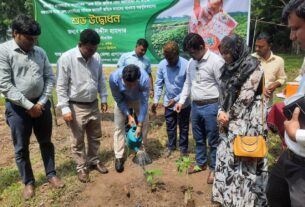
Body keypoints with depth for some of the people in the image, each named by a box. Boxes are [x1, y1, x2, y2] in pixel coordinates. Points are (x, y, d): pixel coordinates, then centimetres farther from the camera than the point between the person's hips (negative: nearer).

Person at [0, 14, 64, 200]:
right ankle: (29, 182, 27)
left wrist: (41, 103, -6)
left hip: (41, 104, 4)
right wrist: (29, 106, -16)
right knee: (21, 148, 9)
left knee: (46, 142, 14)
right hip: (18, 108, -3)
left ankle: (51, 174, 31)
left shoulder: (40, 52, 3)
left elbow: (49, 78, 4)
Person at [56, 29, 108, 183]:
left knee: (95, 136, 18)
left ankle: (93, 161, 39)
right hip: (76, 107, -5)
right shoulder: (66, 58, -18)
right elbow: (61, 87, -15)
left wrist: (103, 98, 9)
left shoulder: (96, 57, -2)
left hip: (93, 105, 5)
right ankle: (81, 167, 28)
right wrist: (65, 108, -17)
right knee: (77, 140, 9)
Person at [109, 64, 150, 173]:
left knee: (145, 124, 1)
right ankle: (119, 157, 5)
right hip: (122, 101, 0)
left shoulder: (145, 79, -40)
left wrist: (139, 125, -29)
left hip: (139, 100, 1)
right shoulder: (114, 77, -39)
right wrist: (128, 115, -23)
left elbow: (144, 102, -31)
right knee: (119, 126, -4)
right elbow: (118, 100, -22)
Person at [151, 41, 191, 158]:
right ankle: (171, 146, 39)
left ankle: (183, 148, 34)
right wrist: (156, 101, -10)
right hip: (168, 102, 3)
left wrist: (176, 100, -23)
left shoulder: (186, 65, -23)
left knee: (183, 127, 15)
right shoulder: (162, 65, -12)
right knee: (170, 126, 18)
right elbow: (158, 84, -4)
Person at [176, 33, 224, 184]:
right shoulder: (192, 62, 7)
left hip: (211, 106, -7)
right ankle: (200, 163, 39)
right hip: (195, 105, 7)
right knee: (198, 138, 20)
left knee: (213, 140, 8)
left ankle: (214, 168, 26)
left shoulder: (216, 61, -15)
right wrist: (181, 101, 9)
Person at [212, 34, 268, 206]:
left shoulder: (253, 67, -12)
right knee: (227, 157, 13)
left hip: (246, 122, -7)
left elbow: (245, 97, -14)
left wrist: (228, 115, -7)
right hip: (230, 121, 7)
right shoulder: (228, 68, 10)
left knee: (242, 160, -1)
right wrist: (221, 112, -6)